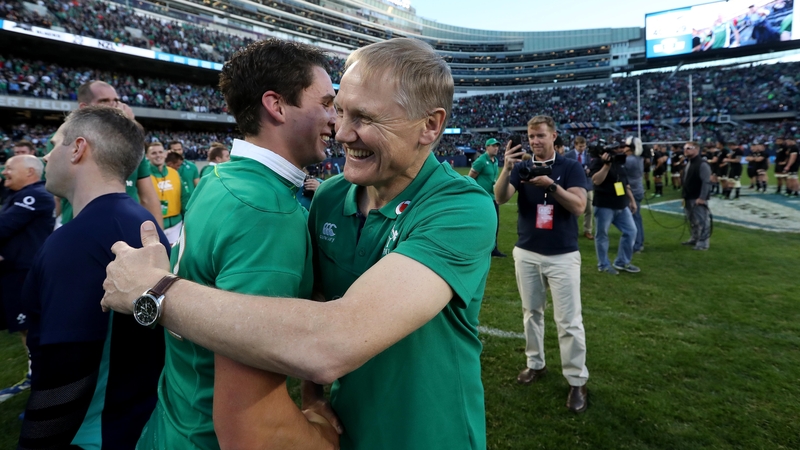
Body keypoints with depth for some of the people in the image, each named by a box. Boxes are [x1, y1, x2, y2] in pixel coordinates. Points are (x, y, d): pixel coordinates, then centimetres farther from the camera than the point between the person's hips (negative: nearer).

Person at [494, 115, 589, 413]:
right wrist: (507, 168, -30)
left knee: (569, 321, 0)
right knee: (531, 313, 16)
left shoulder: (570, 167, -4)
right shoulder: (521, 167, 2)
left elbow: (579, 206, -15)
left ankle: (577, 381, 12)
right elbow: (500, 198, -13)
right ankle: (535, 364, 33)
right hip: (526, 253, 3)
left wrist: (551, 185, -29)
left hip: (563, 255, -3)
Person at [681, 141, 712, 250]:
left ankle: (703, 243, 0)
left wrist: (702, 198, -23)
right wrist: (685, 196, 17)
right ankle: (694, 239, 29)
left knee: (701, 221, -4)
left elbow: (706, 182, -19)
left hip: (698, 198, -10)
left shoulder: (702, 164, -14)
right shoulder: (689, 164, 16)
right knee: (693, 220, 18)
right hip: (689, 198, 10)